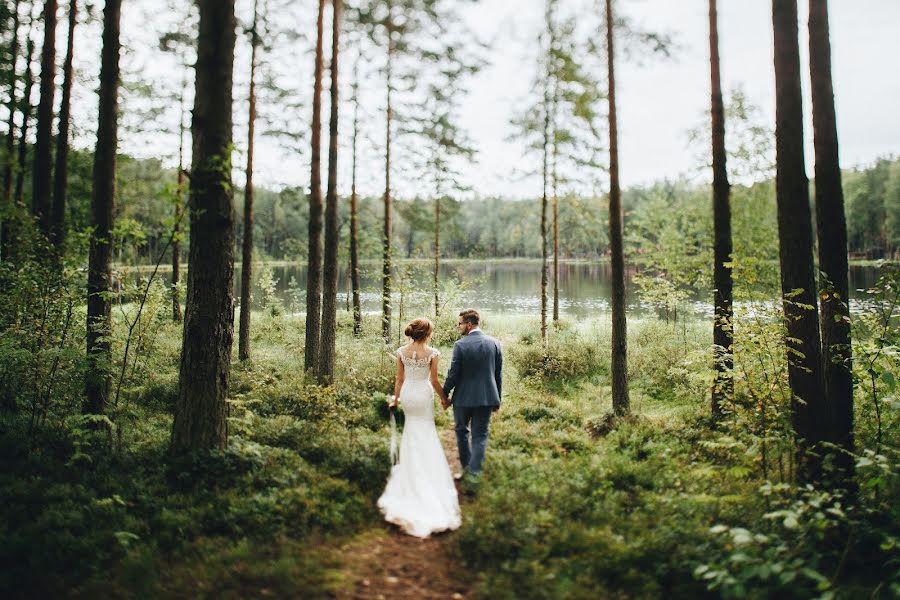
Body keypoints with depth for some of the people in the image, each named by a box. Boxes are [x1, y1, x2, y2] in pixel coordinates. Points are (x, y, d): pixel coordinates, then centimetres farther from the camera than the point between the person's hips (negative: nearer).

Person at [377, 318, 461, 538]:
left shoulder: (402, 352, -5)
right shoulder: (431, 353, -14)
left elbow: (399, 379, 1)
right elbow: (434, 381, -9)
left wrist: (395, 399, 14)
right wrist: (443, 397, 7)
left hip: (407, 394, 4)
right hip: (424, 394, -3)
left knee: (412, 429, 23)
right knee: (426, 432, 11)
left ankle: (410, 467, 31)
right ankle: (426, 469, 14)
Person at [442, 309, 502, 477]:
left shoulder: (460, 345, -15)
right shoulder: (494, 343, -2)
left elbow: (453, 374, -11)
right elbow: (498, 374, 3)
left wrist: (444, 394, 3)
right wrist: (497, 398, 13)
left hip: (463, 398, -2)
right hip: (486, 397, 2)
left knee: (462, 431, 20)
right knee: (480, 436, 9)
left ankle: (466, 467, 27)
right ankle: (474, 472, 4)